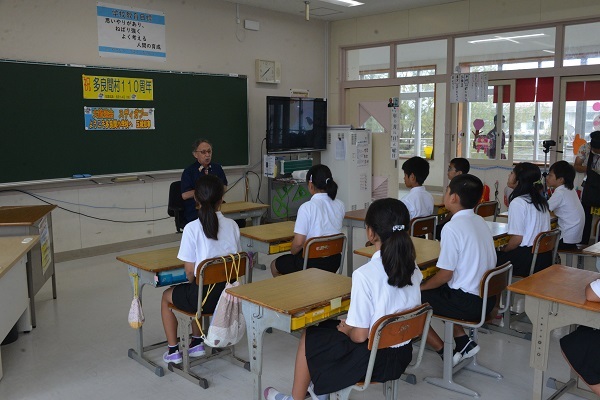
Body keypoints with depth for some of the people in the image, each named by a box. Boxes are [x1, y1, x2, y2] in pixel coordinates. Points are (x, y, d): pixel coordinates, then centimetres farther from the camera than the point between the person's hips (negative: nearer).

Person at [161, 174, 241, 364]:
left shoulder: (192, 228, -15)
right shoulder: (232, 225, -2)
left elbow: (190, 271, -11)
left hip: (205, 296, -5)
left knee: (167, 295, 27)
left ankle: (173, 351, 30)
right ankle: (197, 343, 39)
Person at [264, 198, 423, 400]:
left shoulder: (365, 274, -27)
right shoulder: (412, 267, -5)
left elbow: (359, 335, -21)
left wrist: (347, 329, 2)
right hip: (404, 353, 7)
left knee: (308, 337, 16)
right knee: (327, 327, 26)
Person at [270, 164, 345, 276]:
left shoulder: (307, 207, -20)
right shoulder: (340, 205, -2)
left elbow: (298, 243, -19)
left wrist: (292, 253, -1)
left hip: (312, 262, -7)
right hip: (334, 261, 7)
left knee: (274, 265, 22)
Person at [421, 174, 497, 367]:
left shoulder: (452, 227, -20)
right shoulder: (481, 222, 6)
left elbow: (445, 274, -18)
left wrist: (421, 287, -1)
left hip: (467, 302, -8)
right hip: (487, 297, 9)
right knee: (442, 292, 28)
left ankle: (444, 351, 7)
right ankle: (463, 341, 20)